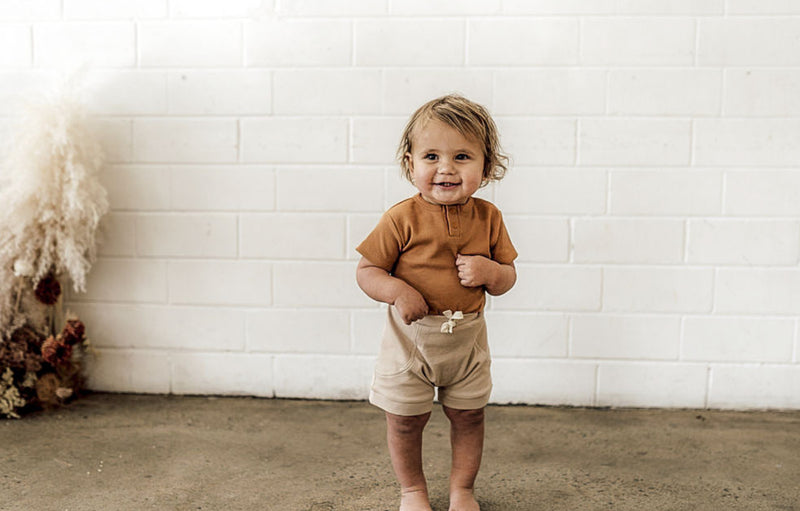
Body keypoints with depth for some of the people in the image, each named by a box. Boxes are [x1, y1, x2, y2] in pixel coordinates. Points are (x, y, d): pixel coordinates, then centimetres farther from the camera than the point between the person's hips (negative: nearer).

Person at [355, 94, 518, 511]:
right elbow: (366, 271, -9)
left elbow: (508, 277, 4)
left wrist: (489, 271, -19)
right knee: (405, 420, 11)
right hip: (411, 337, -2)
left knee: (469, 417, 15)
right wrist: (398, 291, -28)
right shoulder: (402, 218, -15)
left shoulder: (487, 218, -4)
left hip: (467, 339, 3)